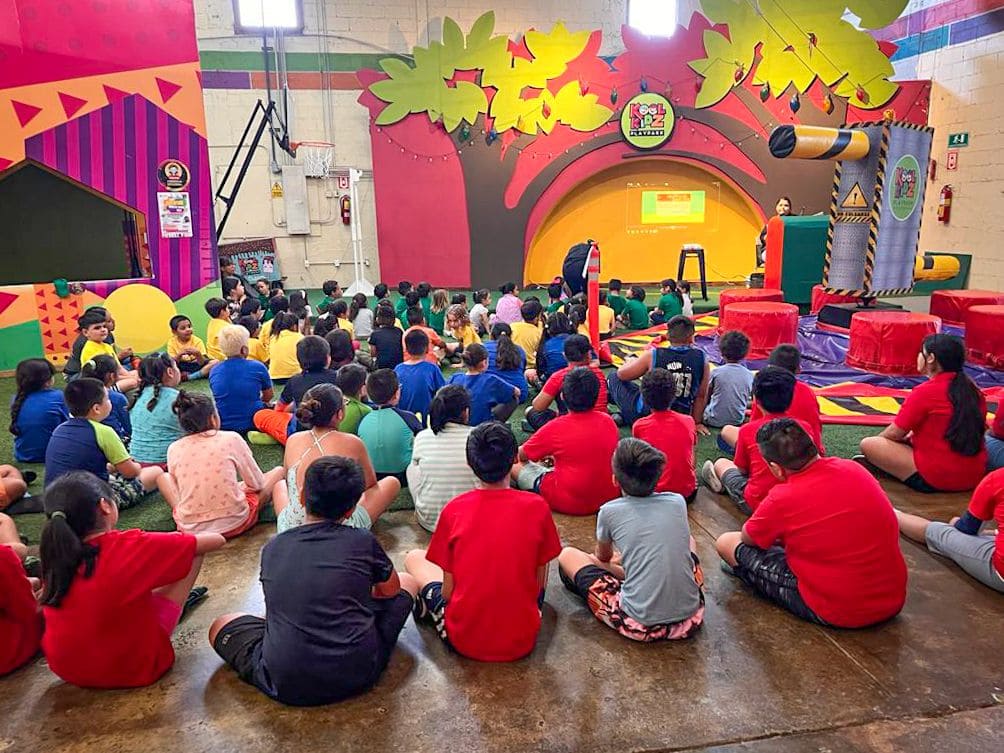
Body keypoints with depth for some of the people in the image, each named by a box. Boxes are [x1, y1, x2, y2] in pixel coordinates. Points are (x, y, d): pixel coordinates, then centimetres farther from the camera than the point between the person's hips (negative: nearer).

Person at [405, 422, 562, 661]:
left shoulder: (453, 510, -12)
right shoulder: (536, 507, -12)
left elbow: (448, 590, -5)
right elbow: (539, 584, -2)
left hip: (464, 641, 0)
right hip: (522, 642, 0)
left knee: (414, 557, 21)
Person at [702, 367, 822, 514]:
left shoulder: (747, 430, -11)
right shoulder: (806, 427, -6)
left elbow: (742, 470, 1)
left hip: (756, 504, -3)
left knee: (721, 463, 21)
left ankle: (722, 486, 45)